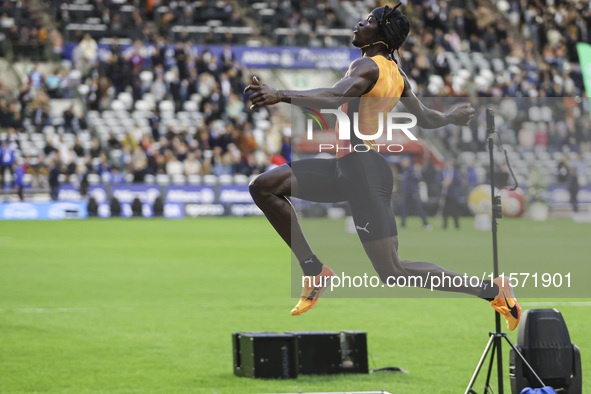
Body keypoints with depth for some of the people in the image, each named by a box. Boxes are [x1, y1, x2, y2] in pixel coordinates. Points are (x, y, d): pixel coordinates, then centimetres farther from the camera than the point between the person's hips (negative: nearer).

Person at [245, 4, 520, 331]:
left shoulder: (368, 66, -11)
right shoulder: (395, 74, 16)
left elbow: (335, 97, -31)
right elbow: (426, 119, 27)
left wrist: (280, 96, -41)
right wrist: (453, 117, 50)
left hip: (364, 169, -10)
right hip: (347, 168, 10)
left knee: (393, 273, -8)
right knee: (263, 187, 4)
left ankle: (491, 288, -1)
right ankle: (314, 269, 2)